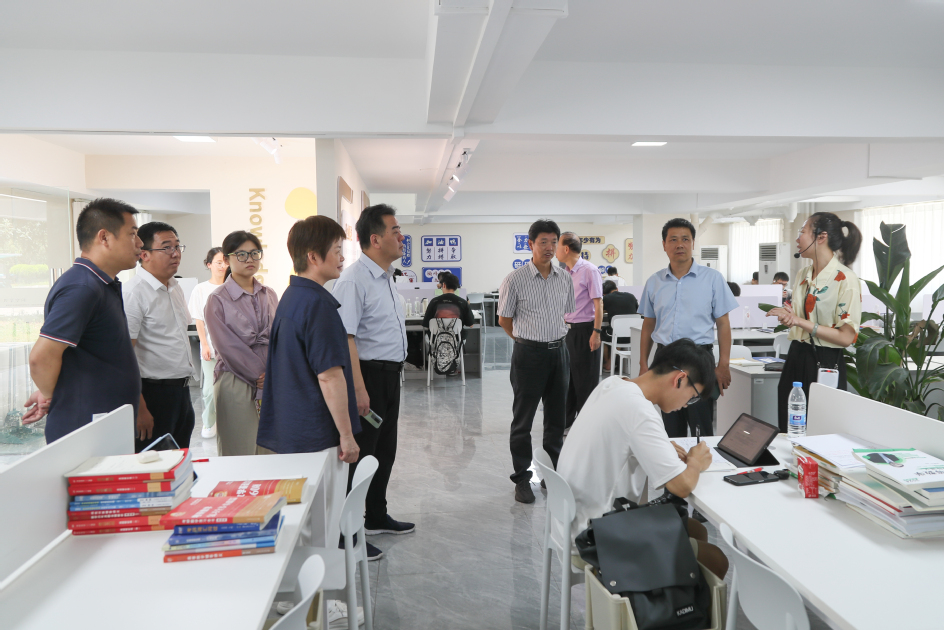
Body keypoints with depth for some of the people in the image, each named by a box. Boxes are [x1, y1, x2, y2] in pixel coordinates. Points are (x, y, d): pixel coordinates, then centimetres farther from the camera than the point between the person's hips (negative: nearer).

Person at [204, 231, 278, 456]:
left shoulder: (270, 295, 12)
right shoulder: (218, 300, -2)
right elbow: (229, 348, -7)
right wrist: (261, 378, -9)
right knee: (239, 454, 0)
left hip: (274, 384, 4)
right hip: (236, 384, -4)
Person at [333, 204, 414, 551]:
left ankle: (376, 517, 36)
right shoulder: (355, 279, -18)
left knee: (385, 450, 19)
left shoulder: (386, 277, 13)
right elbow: (345, 337, -25)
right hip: (368, 375, -10)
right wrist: (359, 388, -28)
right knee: (360, 454, -1)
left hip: (389, 375, 10)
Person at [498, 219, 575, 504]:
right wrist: (529, 340, 8)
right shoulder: (515, 280, -9)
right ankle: (522, 479, 16)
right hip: (529, 355, -4)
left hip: (559, 352, 5)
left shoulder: (565, 278, 4)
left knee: (556, 418, 13)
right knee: (523, 420, 4)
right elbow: (504, 319, 0)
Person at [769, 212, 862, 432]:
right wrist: (788, 315, -2)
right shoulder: (803, 275, 10)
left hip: (825, 364, -7)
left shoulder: (845, 279, -13)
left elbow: (846, 337, -16)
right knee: (789, 431, 12)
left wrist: (800, 322, -20)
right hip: (796, 360, 7)